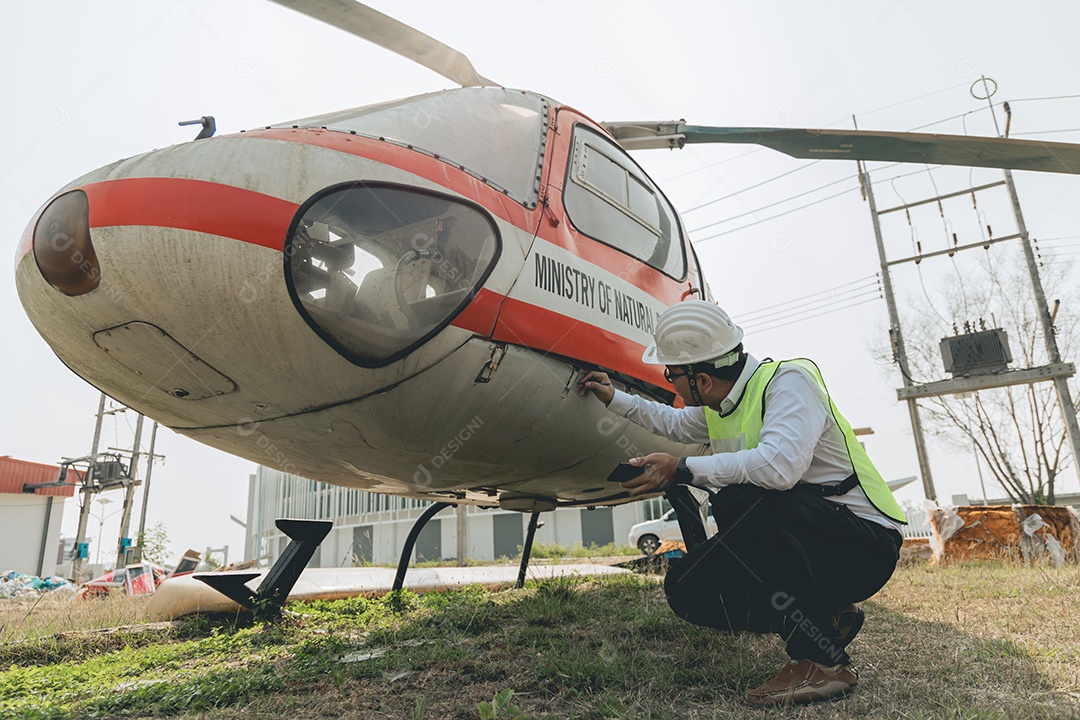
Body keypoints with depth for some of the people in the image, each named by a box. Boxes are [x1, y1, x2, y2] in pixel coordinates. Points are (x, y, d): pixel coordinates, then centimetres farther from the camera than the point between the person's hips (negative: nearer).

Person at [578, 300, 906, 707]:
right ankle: (825, 617, 9)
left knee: (739, 502, -34)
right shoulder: (720, 406, 6)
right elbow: (676, 423, 29)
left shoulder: (787, 381, -19)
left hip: (863, 542, -8)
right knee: (687, 589, -5)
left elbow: (780, 464, -38)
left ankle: (823, 661, -21)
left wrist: (684, 470, -31)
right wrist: (615, 400, 26)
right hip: (802, 543, 8)